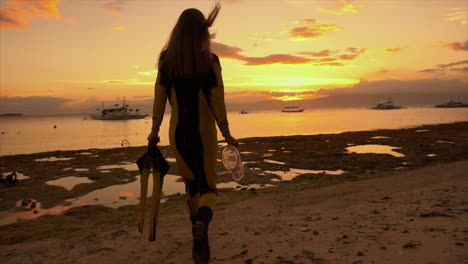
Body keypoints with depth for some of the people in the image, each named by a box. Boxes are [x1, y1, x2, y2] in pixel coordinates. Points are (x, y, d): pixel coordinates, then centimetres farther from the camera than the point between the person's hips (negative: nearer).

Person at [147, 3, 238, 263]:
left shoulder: (166, 58, -2)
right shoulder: (210, 60, -9)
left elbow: (160, 96, -1)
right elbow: (217, 100, -11)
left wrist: (155, 129, 9)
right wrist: (227, 134, -2)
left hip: (178, 132, 3)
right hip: (204, 132, -3)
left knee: (191, 183, 22)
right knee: (208, 186, 8)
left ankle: (199, 235, 35)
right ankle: (201, 224, -24)